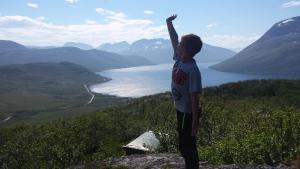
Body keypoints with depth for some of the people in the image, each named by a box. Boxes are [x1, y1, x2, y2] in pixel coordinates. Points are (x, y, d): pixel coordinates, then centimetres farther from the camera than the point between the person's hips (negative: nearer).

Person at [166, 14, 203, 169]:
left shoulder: (193, 70, -25)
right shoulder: (179, 58, -3)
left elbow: (195, 97, -24)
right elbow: (174, 39, 11)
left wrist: (195, 121, -21)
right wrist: (169, 23, 11)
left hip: (188, 113, -9)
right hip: (180, 109, 9)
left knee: (187, 146, 4)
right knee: (185, 144, 22)